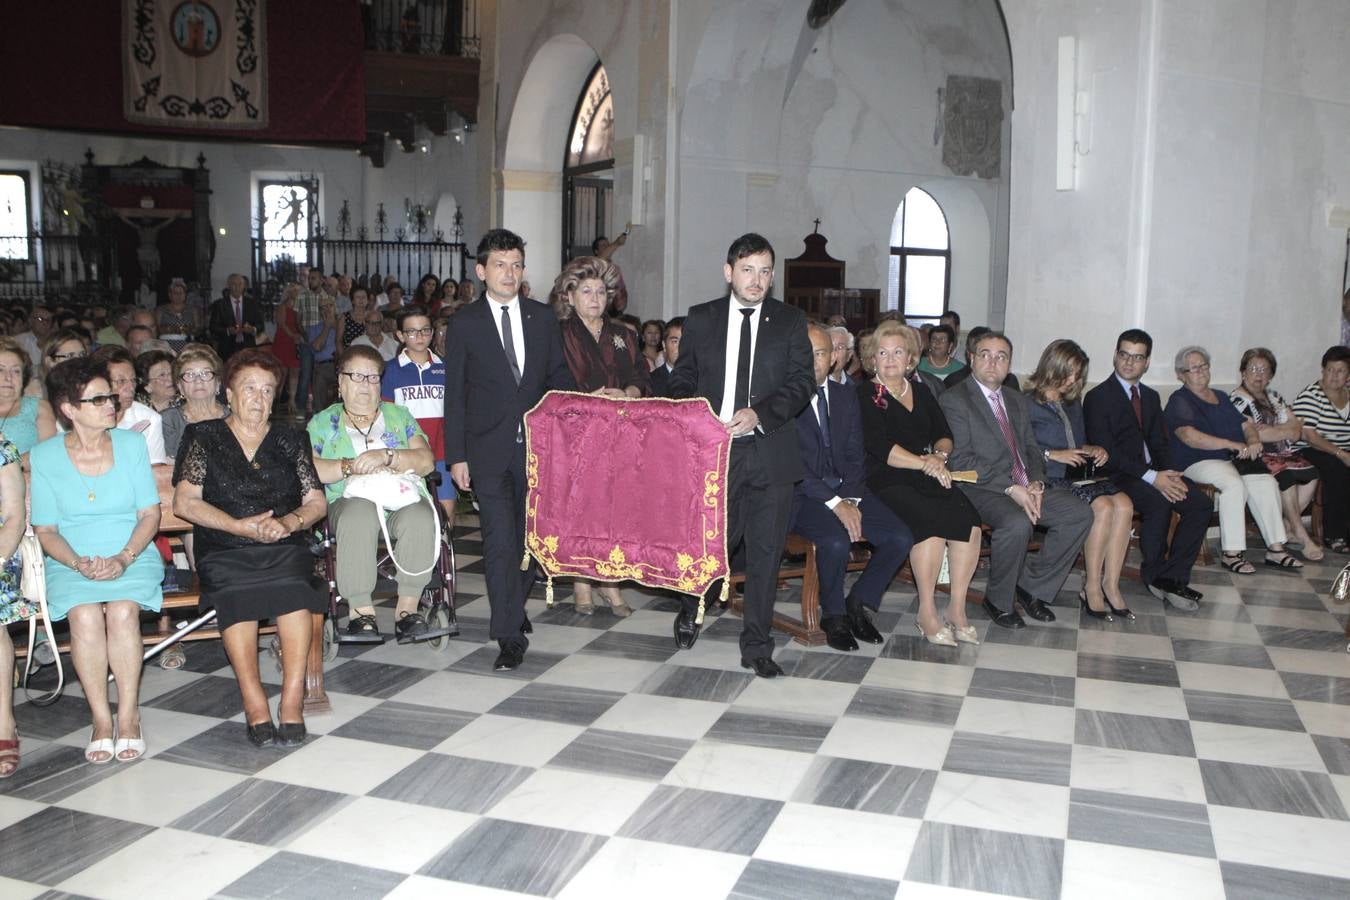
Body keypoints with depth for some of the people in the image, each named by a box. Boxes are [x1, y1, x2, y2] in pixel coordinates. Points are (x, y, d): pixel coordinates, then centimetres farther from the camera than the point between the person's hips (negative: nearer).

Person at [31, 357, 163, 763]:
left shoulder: (131, 444, 2)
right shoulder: (44, 456, 1)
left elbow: (150, 513, 2)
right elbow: (45, 529, 3)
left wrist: (123, 558, -14)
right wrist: (79, 564, -16)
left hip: (133, 556, 0)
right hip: (71, 562, 0)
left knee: (122, 612, -30)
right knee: (85, 616, -30)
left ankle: (129, 715, -17)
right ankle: (101, 718, -16)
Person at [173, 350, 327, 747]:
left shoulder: (289, 439, 19)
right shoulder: (204, 437, 13)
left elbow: (316, 502, 14)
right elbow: (184, 503, 3)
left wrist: (287, 523, -8)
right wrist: (244, 527, -9)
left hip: (285, 546, 1)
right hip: (223, 550, -1)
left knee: (294, 584, -32)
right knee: (233, 589, -33)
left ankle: (292, 699, -34)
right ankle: (255, 705, -35)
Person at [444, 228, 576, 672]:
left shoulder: (543, 318, 8)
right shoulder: (463, 324, 0)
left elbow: (558, 376, 14)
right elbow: (454, 396, 0)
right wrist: (456, 456, -4)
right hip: (489, 451, -3)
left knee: (529, 533, 13)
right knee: (499, 541, -6)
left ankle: (513, 607, 35)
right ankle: (510, 635, -1)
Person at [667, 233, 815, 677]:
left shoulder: (790, 321, 6)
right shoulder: (701, 319, 9)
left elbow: (802, 382, -1)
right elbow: (682, 379, 12)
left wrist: (760, 414, -15)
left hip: (771, 453, 0)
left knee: (765, 552, 3)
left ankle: (756, 646, 16)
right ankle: (691, 608, 37)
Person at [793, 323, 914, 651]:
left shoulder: (847, 395, 13)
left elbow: (855, 455, 10)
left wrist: (852, 500, -8)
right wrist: (834, 502, -18)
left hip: (846, 491, 6)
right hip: (803, 494, -6)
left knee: (901, 538, -14)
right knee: (836, 541, -33)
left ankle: (858, 602, 8)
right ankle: (833, 615, -5)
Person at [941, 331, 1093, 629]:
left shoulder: (1018, 400, 20)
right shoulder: (954, 399, -4)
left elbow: (1031, 449, 18)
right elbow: (961, 460, -13)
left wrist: (1035, 484, -5)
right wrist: (1011, 488, -19)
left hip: (1025, 487, 7)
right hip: (982, 489, -7)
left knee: (1080, 513, -12)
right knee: (1018, 523, -34)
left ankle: (1032, 585, 2)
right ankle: (998, 600, -10)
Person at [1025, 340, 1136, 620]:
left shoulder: (1073, 403, 25)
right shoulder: (1027, 403, 0)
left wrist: (1093, 449, 9)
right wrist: (1053, 454, -16)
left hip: (1076, 476, 7)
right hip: (1048, 479, -7)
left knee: (1124, 504, -22)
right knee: (1103, 507, -29)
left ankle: (1110, 585, -20)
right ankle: (1091, 588, -20)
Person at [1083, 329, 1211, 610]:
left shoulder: (1151, 397, 18)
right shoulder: (1098, 397, -5)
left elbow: (1159, 443, 15)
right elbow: (1105, 452, -14)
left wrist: (1169, 473, -8)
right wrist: (1151, 477, -22)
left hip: (1151, 471, 7)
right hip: (1117, 475, -7)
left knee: (1201, 503, -15)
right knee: (1159, 503, -32)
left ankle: (1172, 577, -12)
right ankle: (1153, 574, -12)